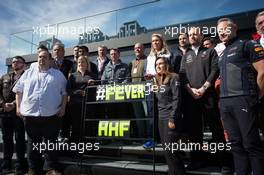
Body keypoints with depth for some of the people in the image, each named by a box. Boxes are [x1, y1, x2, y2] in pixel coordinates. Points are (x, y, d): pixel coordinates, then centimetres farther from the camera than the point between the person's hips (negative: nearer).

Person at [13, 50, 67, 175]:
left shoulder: (58, 74, 9)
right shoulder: (28, 73, 13)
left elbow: (64, 92, 7)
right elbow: (18, 91, 14)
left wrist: (63, 107, -2)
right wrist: (18, 107, 6)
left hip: (51, 114, -2)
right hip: (30, 113, 2)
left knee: (51, 143, 3)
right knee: (33, 143, 10)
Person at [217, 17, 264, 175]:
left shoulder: (247, 45, 2)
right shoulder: (222, 54, 22)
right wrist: (223, 97, 12)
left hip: (243, 99, -7)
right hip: (225, 102, 7)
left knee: (251, 143, -5)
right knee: (236, 143, 10)